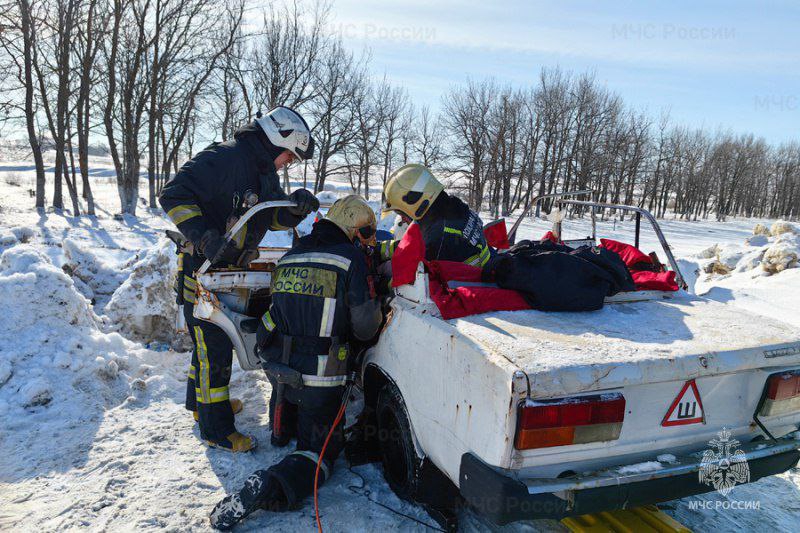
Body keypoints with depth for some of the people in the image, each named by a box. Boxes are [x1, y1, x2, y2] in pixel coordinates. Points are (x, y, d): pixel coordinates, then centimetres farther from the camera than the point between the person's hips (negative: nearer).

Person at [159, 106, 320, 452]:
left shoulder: (265, 173, 7)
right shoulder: (224, 159, -22)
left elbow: (276, 218, 12)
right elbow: (173, 195, -26)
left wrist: (296, 206, -10)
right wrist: (205, 239, -34)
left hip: (230, 269, 9)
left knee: (214, 340, 22)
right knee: (214, 349, -3)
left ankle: (201, 400, 43)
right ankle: (216, 430, 9)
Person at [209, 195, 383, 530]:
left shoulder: (288, 257, 8)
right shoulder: (351, 257, -12)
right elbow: (365, 327, -12)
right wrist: (377, 310, 11)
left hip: (276, 365, 6)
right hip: (320, 379, -5)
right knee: (321, 449, 9)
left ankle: (282, 429, 47)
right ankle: (276, 485, -14)